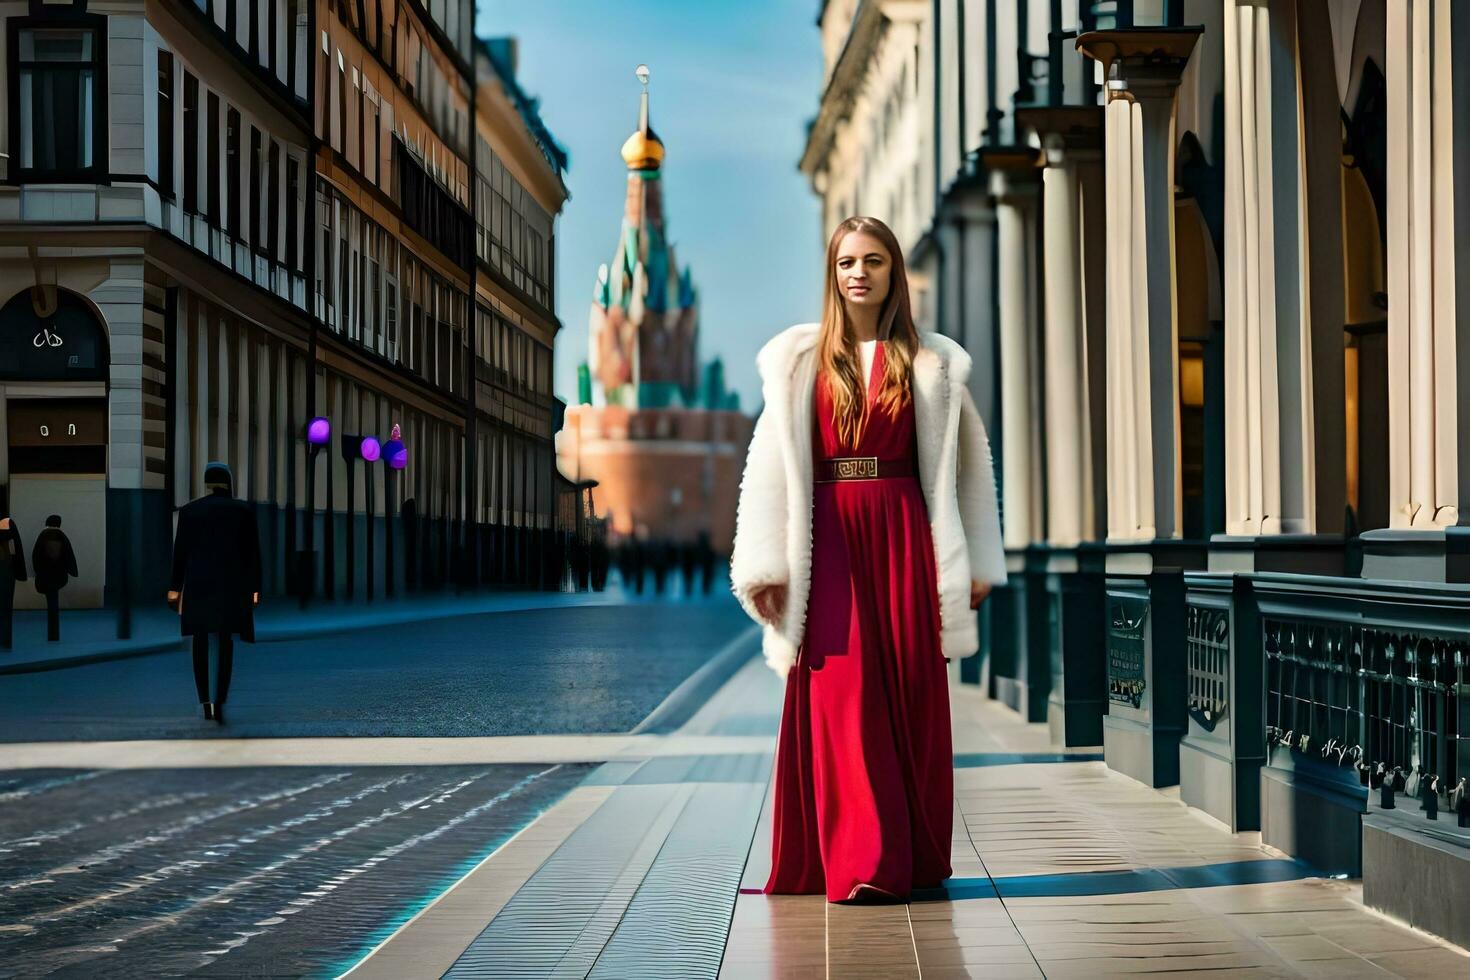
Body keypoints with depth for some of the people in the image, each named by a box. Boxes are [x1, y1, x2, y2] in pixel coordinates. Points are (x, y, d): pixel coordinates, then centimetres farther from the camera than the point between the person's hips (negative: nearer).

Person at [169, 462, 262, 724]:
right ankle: (220, 701, -14)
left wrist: (175, 587, 7)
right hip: (232, 585, -1)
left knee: (201, 642, 9)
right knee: (226, 642, 0)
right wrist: (254, 588, 5)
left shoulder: (189, 510, 1)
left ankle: (205, 701, 3)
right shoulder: (243, 510, 0)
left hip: (197, 585, 1)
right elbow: (253, 552, 0)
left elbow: (180, 551, 2)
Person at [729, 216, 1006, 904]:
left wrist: (977, 564, 7)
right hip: (829, 540, -1)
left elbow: (967, 464, 10)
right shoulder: (799, 359, 7)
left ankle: (914, 860, 9)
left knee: (910, 698, 1)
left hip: (903, 538, 1)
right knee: (840, 698, -6)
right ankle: (863, 865, -6)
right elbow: (770, 462, 2)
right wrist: (765, 565, -5)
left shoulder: (931, 363, 9)